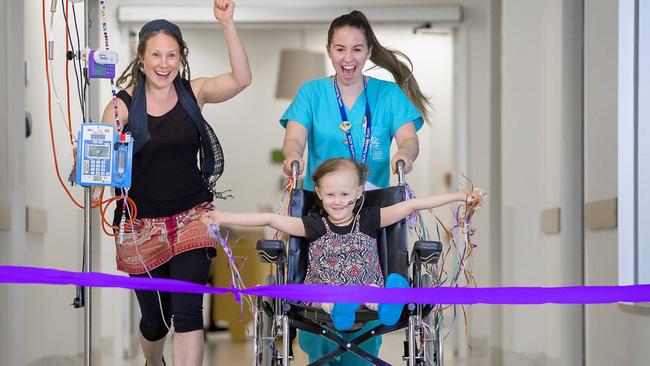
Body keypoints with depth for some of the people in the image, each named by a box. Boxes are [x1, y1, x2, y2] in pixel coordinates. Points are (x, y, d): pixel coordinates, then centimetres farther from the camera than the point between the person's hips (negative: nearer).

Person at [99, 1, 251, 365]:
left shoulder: (193, 93, -2)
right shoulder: (123, 105, -6)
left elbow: (241, 79, -18)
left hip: (191, 218, 0)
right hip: (141, 223, 0)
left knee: (187, 312, -14)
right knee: (155, 317, 12)